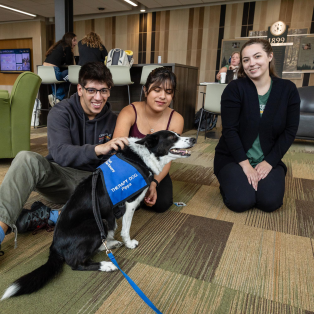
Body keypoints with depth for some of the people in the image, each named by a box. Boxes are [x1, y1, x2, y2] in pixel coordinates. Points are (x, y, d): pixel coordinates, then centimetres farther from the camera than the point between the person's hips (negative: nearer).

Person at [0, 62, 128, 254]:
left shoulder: (112, 120, 5)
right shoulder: (61, 113, -6)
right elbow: (60, 153, -23)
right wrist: (98, 149, -38)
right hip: (61, 178, -2)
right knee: (27, 159, -30)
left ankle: (48, 216, -25)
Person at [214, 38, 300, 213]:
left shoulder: (288, 89, -3)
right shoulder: (235, 89, -11)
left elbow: (290, 131, -3)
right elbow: (230, 130, -15)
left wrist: (269, 162, -12)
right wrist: (245, 164, -18)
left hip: (268, 160, 2)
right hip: (234, 158, -2)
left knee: (270, 202, -18)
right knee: (240, 201, -20)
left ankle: (255, 182, 14)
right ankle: (229, 183, 13)